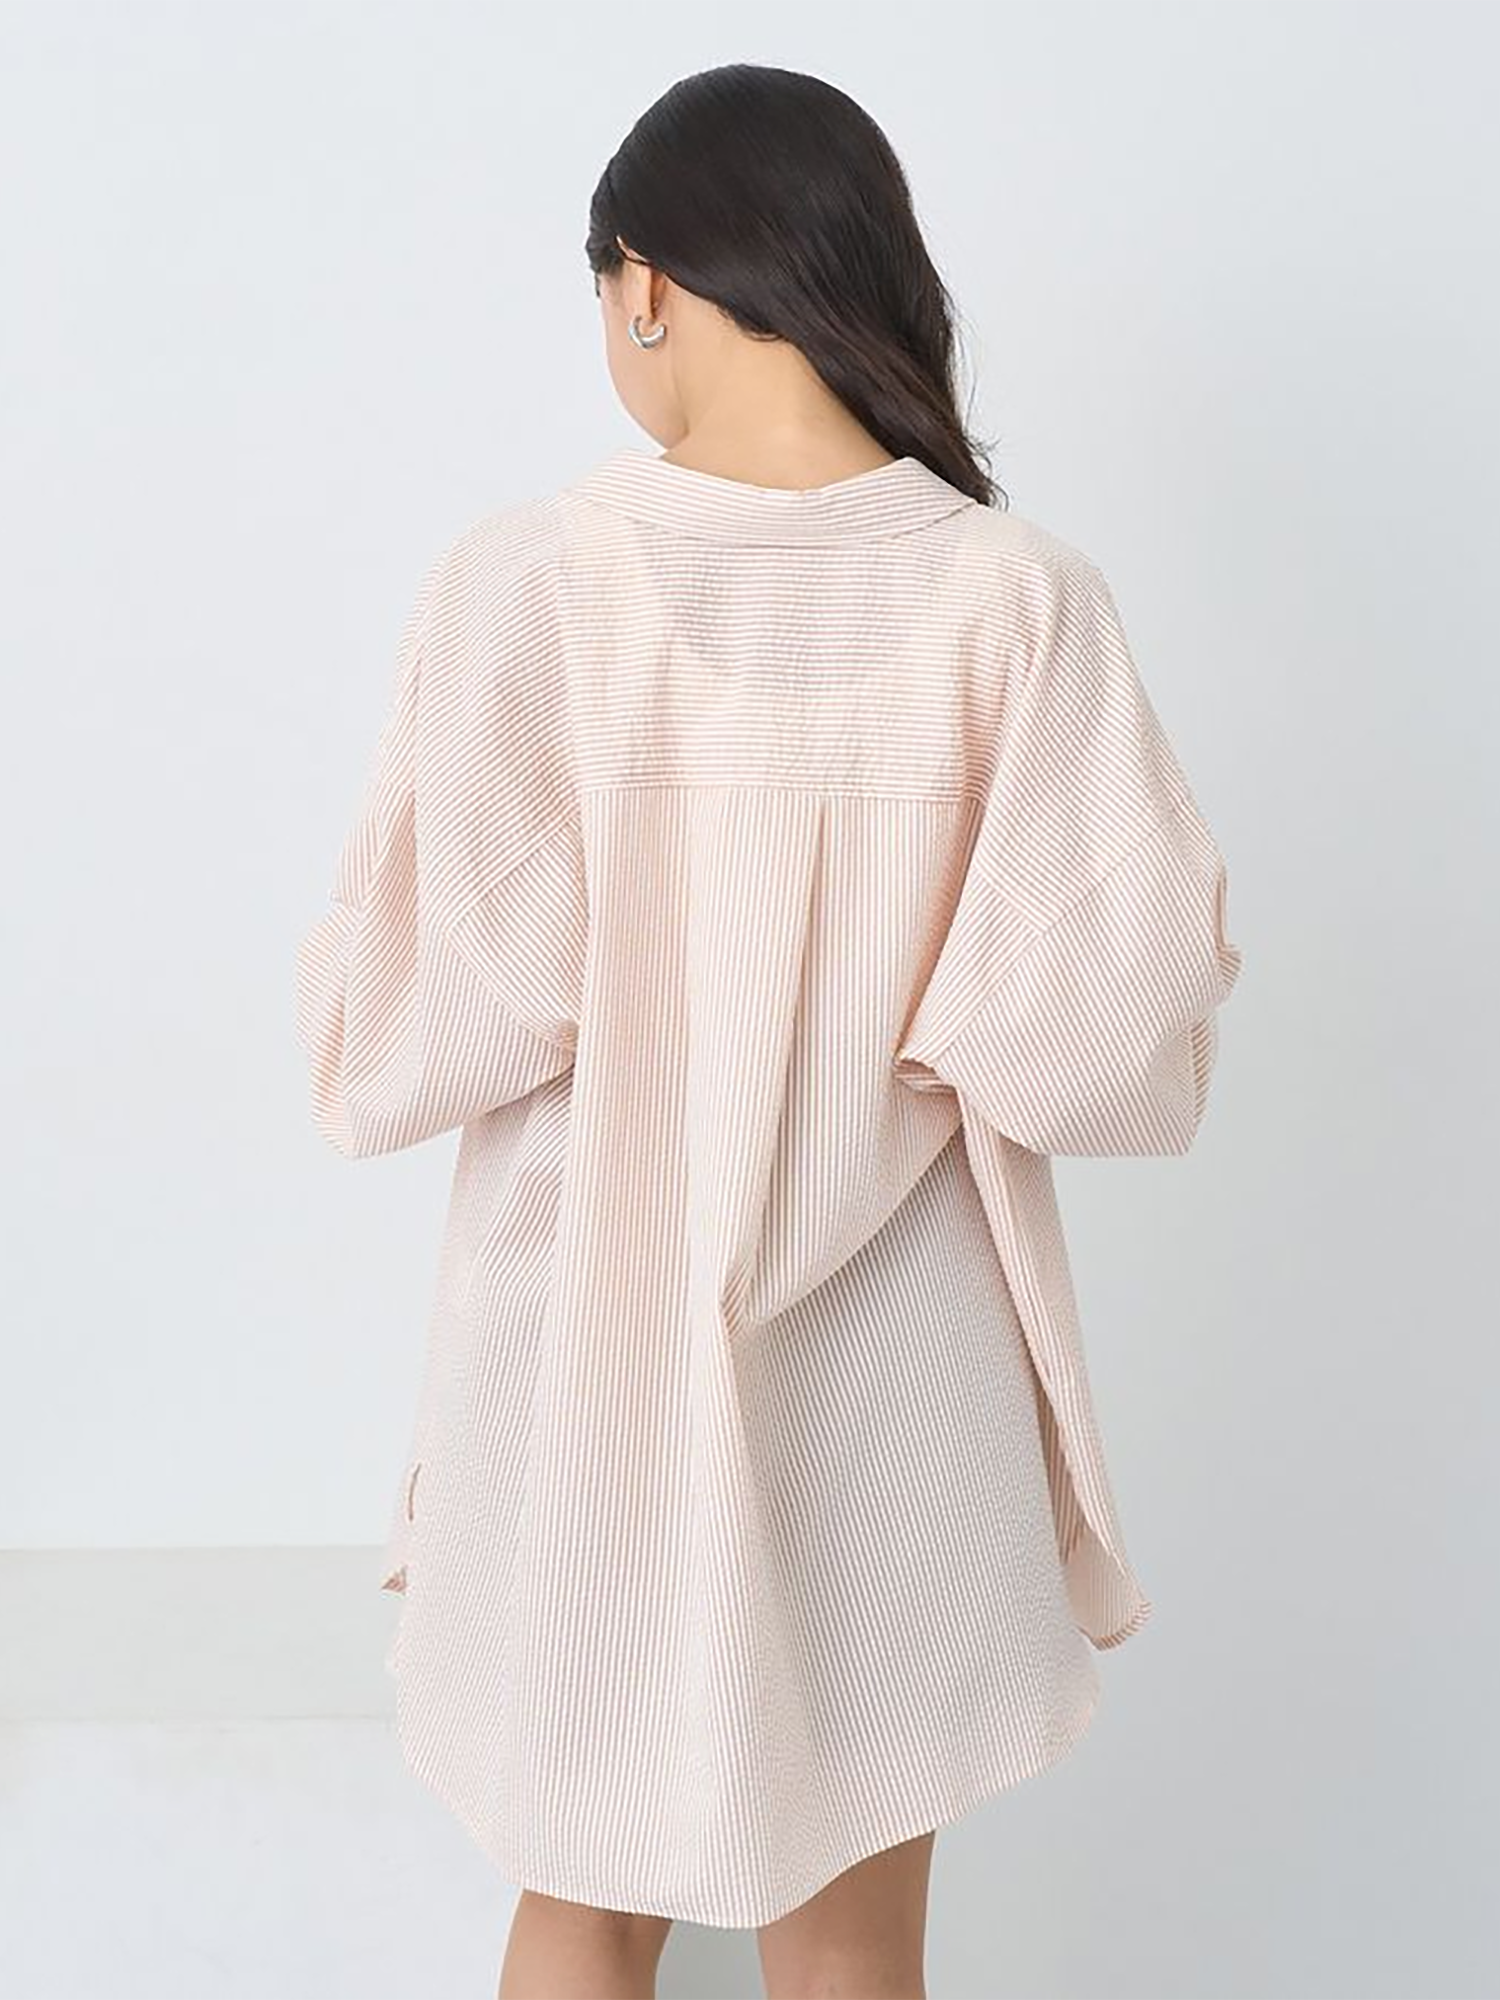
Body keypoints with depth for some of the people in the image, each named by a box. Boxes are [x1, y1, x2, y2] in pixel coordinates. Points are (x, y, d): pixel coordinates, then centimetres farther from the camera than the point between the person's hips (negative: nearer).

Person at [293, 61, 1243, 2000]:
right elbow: (1105, 1003, -15)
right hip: (889, 1358, 1)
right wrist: (906, 1029, 4)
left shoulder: (531, 578, -15)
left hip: (593, 1342, 0)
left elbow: (428, 1011, -16)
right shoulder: (1010, 591, -12)